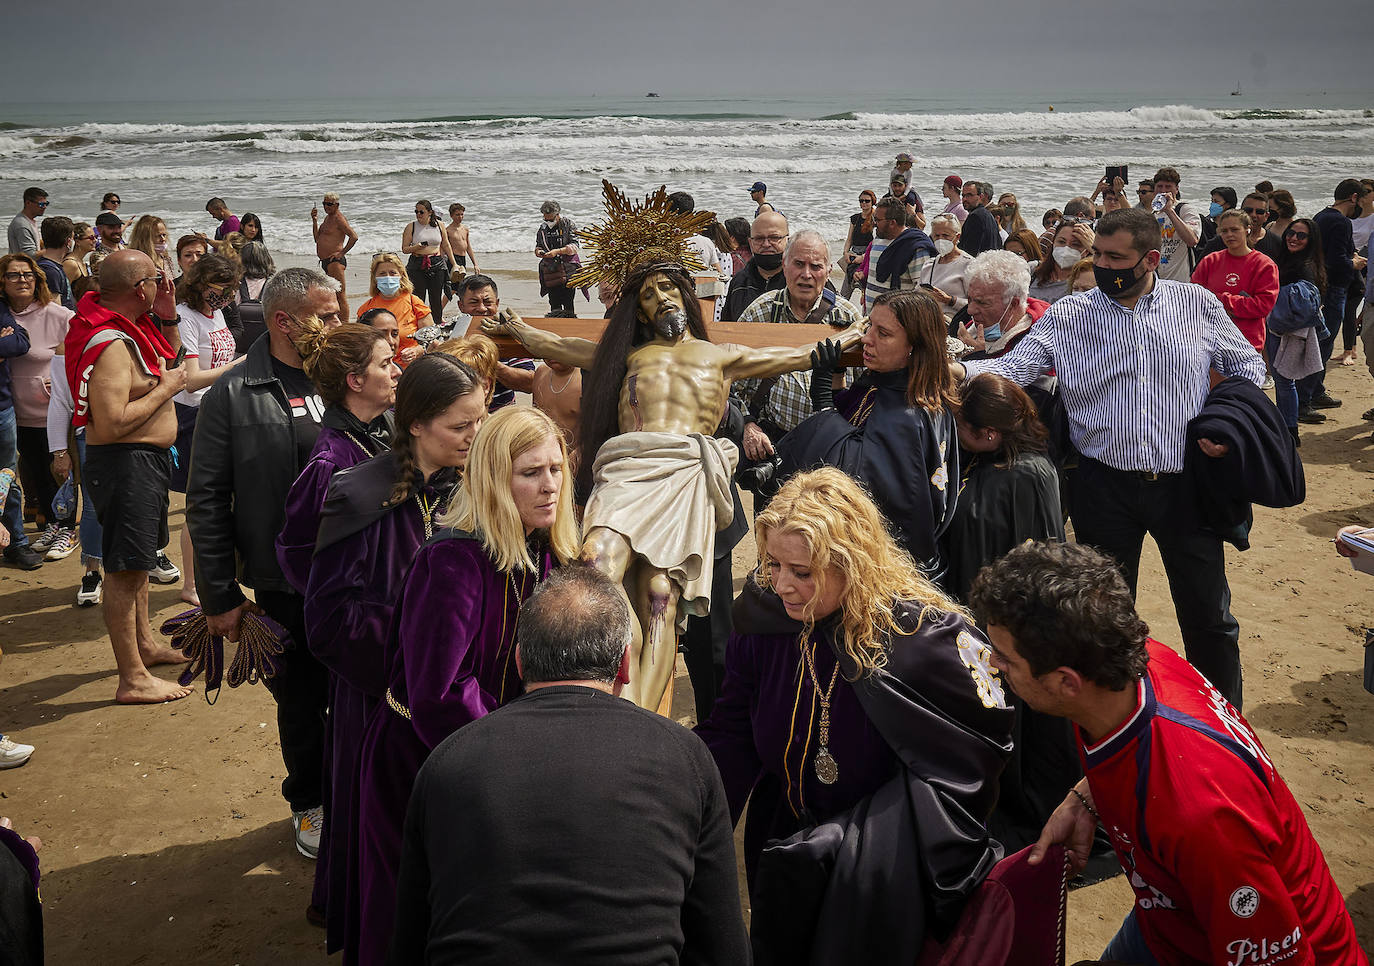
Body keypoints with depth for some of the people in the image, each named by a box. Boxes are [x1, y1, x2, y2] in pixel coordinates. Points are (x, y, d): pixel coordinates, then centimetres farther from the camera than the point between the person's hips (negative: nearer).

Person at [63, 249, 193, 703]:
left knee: (137, 559, 24)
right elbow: (110, 424, -30)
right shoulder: (111, 344, -23)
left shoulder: (130, 326, 7)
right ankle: (133, 679, 2)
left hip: (147, 460, 11)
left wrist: (167, 316, 8)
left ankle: (145, 643, 42)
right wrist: (164, 389, -20)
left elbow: (168, 355, 27)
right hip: (125, 462, -11)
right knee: (125, 568, -4)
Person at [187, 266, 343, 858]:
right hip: (284, 584, -2)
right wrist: (220, 596, -5)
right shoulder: (233, 396, -6)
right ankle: (310, 803, 35)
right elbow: (207, 500, -4)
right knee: (301, 699, 13)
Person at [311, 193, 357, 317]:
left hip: (335, 261, -11)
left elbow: (354, 236, -23)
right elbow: (317, 238, 20)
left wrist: (342, 252, -20)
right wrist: (314, 219, 10)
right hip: (325, 261, 11)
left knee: (340, 296, -10)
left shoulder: (338, 218, -11)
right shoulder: (328, 217, 19)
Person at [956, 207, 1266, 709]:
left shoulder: (1198, 304, 2)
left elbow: (1247, 365, 12)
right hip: (1105, 487, 0)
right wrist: (956, 370, -30)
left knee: (1209, 614, 11)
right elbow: (1012, 368, -11)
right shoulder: (1068, 316, -1)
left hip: (1185, 481, 0)